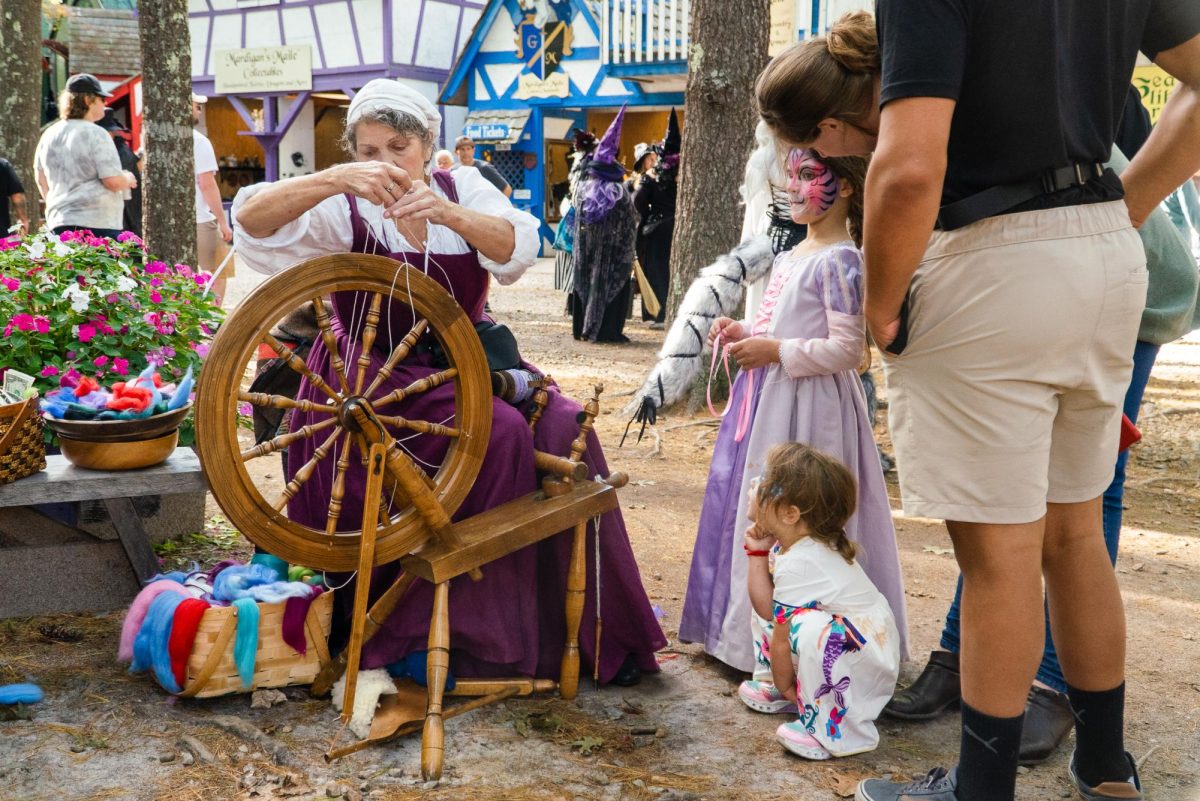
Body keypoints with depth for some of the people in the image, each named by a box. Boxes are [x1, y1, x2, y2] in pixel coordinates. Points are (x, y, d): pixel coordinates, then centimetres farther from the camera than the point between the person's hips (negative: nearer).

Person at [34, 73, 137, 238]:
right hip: (97, 224, -7)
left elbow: (41, 179, 20)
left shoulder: (49, 135, 13)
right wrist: (128, 180, 8)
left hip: (58, 223, 7)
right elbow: (113, 181, -13)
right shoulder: (95, 134, -9)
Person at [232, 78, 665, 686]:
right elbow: (251, 219, -21)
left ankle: (589, 630, -6)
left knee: (564, 430, -18)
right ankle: (486, 636, -16)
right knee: (502, 434, -28)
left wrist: (445, 211, -32)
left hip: (465, 366, 4)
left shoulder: (463, 189, 6)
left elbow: (519, 247, -13)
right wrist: (338, 178, -37)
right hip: (383, 379, -4)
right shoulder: (345, 209, -4)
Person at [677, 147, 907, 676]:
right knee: (751, 509, 15)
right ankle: (743, 628, 28)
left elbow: (847, 350, -20)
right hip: (768, 399, 10)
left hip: (807, 410, -10)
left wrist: (776, 351, -18)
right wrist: (744, 333, 7)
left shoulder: (838, 260, -14)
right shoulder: (789, 256, 14)